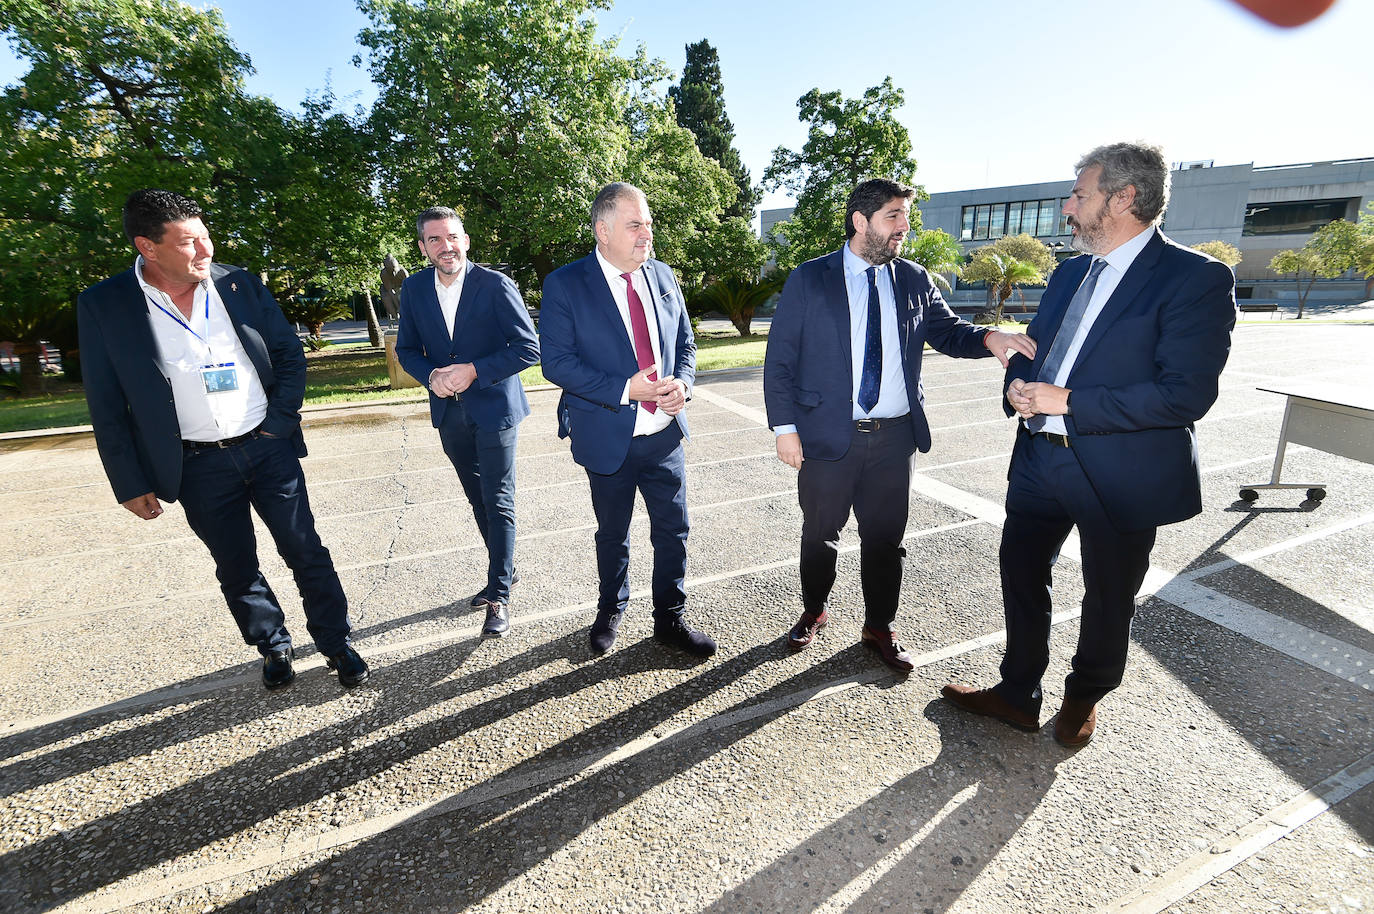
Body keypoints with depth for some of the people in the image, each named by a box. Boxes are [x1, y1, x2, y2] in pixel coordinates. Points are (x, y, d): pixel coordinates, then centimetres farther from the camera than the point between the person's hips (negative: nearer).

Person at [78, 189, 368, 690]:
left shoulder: (240, 285, -1)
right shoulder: (103, 306, -5)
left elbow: (290, 353, 6)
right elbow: (107, 408, -2)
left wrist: (279, 422, -4)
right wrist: (131, 485, -2)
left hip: (269, 449, 1)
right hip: (199, 468, 0)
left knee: (306, 553, 6)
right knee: (236, 570, 13)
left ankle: (338, 645, 22)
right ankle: (274, 648, 34)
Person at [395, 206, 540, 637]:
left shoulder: (495, 285, -12)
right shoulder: (413, 289, 2)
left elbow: (528, 348, -15)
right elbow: (407, 349, 9)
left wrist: (474, 371, -21)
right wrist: (432, 376, -11)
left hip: (494, 408, -5)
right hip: (449, 412, 6)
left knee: (498, 503, -2)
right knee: (479, 500, 17)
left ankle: (499, 595, 10)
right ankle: (505, 570, 36)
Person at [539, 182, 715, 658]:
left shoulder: (663, 276, 5)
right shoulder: (564, 284, -10)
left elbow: (685, 343, 12)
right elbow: (556, 362, -14)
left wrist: (682, 383, -10)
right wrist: (625, 389, -22)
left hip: (664, 433, 4)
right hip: (609, 436, -3)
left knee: (673, 530, 10)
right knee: (613, 534, 16)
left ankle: (671, 619, 31)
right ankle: (611, 610, 42)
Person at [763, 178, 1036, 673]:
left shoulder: (914, 280, 7)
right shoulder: (809, 279, -3)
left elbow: (948, 332, 14)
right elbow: (780, 360, -4)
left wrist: (987, 337, -9)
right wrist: (785, 427, -10)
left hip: (894, 436, 3)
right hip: (828, 435, -2)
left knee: (885, 538, 12)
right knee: (819, 534, 13)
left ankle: (879, 627, 33)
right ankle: (814, 611, 37)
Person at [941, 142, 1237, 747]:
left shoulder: (1196, 278, -12)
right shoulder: (1069, 273, 10)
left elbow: (1187, 395, -20)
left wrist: (1068, 401, -23)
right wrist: (1019, 385, -6)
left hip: (1120, 471, -6)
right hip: (1040, 457, 6)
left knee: (1108, 599, 15)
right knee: (1022, 577, 14)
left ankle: (1084, 697, 41)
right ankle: (1017, 695, 33)